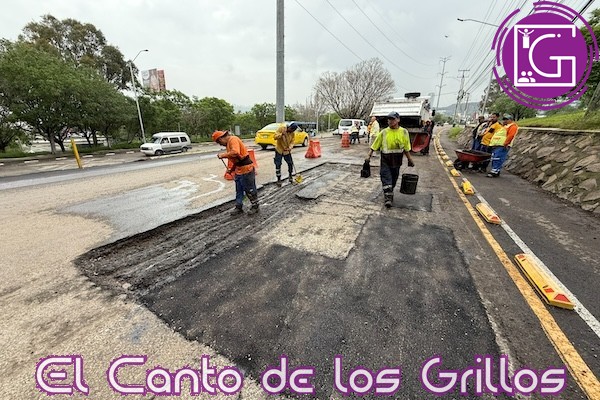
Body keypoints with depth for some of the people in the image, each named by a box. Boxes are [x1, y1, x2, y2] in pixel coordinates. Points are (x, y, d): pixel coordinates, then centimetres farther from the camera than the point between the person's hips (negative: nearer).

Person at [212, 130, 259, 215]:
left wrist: (223, 155, -20)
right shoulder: (228, 143, 16)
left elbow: (235, 153, -31)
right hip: (239, 169, 10)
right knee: (239, 190, 15)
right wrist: (232, 169, 17)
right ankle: (239, 207, 26)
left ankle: (255, 206, 19)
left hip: (246, 169, -10)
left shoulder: (233, 139, -14)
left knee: (250, 190, 3)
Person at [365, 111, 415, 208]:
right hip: (385, 160, -2)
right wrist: (369, 155, -11)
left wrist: (410, 159, 7)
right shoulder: (383, 132, -5)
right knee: (386, 179, -7)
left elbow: (406, 148, 7)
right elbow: (374, 145, -3)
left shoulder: (404, 132, 0)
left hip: (396, 161, 2)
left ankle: (389, 194, 35)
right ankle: (388, 198, -3)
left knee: (393, 180, 14)